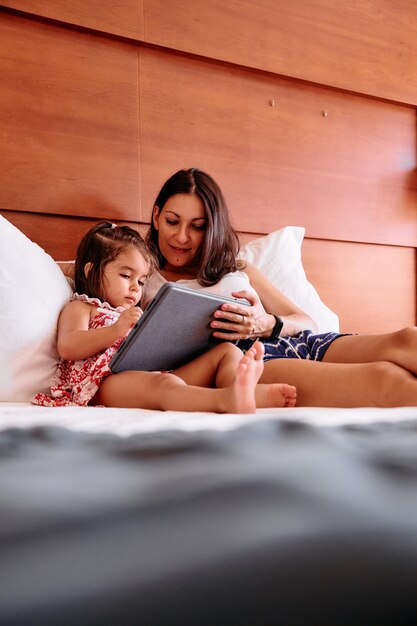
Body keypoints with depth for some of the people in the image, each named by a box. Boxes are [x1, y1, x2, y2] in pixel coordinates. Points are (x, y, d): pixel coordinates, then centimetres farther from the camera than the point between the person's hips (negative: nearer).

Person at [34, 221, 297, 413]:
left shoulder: (137, 315, 42)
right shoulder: (81, 307, 21)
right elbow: (67, 347, -2)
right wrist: (116, 330, -18)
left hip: (156, 374, 7)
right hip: (109, 381, -7)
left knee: (227, 350, -8)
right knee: (166, 384, -40)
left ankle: (243, 390, -46)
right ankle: (228, 399, -72)